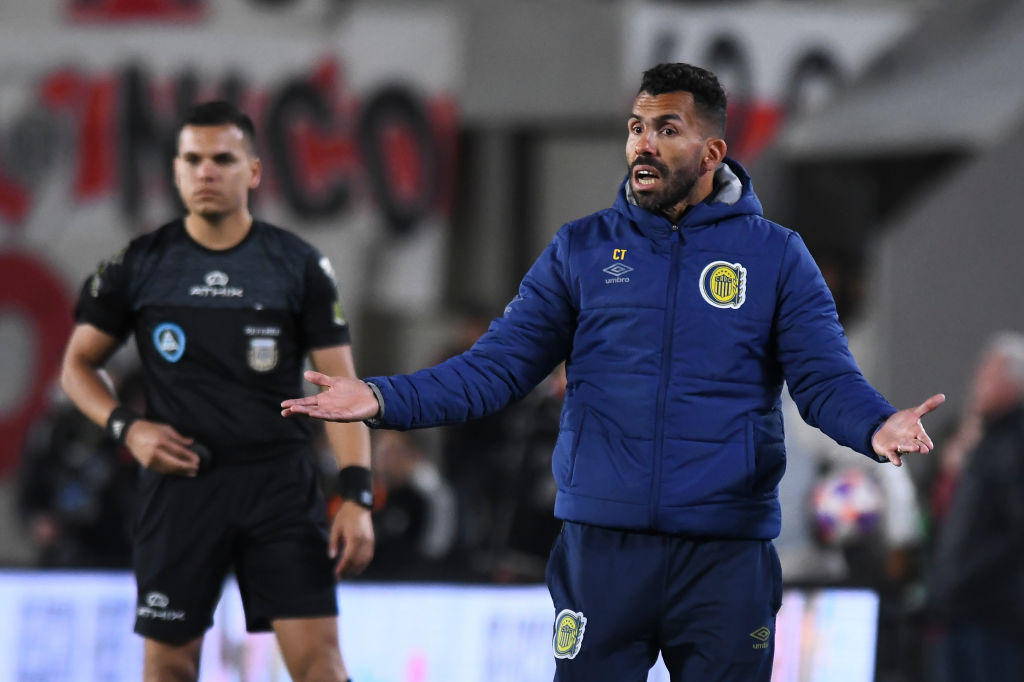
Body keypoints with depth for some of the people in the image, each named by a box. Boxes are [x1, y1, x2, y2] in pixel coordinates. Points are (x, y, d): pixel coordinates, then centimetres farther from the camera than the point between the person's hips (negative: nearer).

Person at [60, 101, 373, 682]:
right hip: (180, 481, 1)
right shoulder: (140, 265, 4)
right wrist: (127, 427, -6)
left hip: (280, 481, -1)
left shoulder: (299, 265, 2)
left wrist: (358, 497, -10)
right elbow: (79, 363, 14)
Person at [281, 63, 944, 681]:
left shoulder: (776, 257, 5)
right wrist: (383, 399, -8)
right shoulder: (581, 250, 10)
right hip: (602, 548, 1)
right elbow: (498, 366, 7)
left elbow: (827, 379, -2)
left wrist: (877, 426, -25)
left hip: (727, 555, -1)